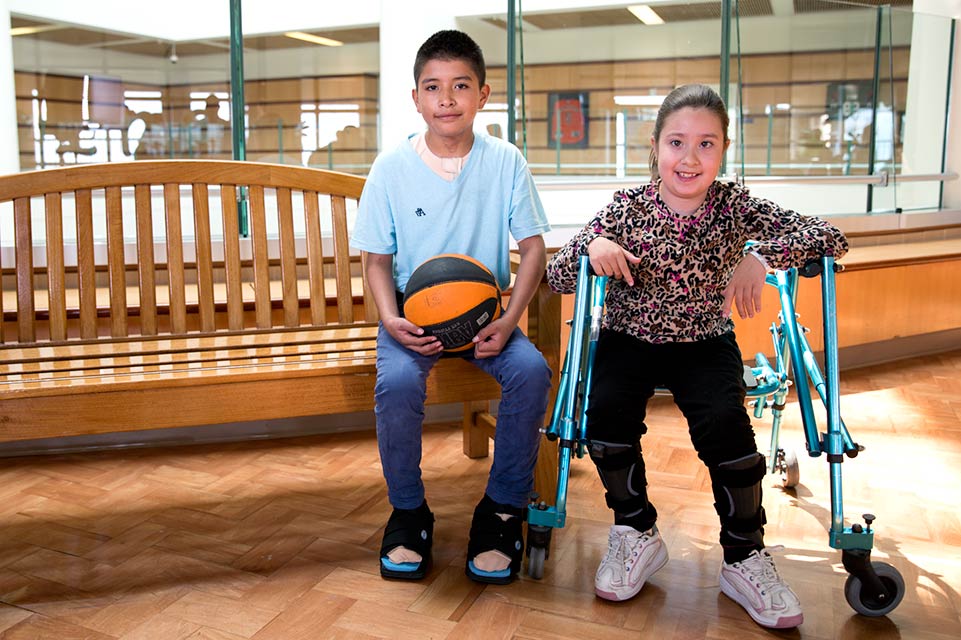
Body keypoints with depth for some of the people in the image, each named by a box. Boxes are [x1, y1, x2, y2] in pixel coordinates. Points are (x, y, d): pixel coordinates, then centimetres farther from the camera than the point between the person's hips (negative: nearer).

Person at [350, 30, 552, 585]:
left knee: (531, 370, -28)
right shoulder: (392, 167, -2)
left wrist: (509, 320, -15)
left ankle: (504, 510, -6)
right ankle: (408, 511, -4)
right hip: (414, 311, 0)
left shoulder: (505, 161, -2)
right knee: (397, 381, -31)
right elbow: (378, 258, 3)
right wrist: (390, 318, -15)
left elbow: (533, 247, -1)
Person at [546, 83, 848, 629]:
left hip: (706, 342, 0)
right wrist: (592, 244, -27)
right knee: (608, 413, -26)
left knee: (724, 422, -26)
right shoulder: (627, 207, -8)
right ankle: (637, 532, 2)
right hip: (630, 339, 1)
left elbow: (830, 237, -15)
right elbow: (558, 279, -7)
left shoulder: (735, 205, -8)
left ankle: (745, 557, -1)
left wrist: (761, 255, -31)